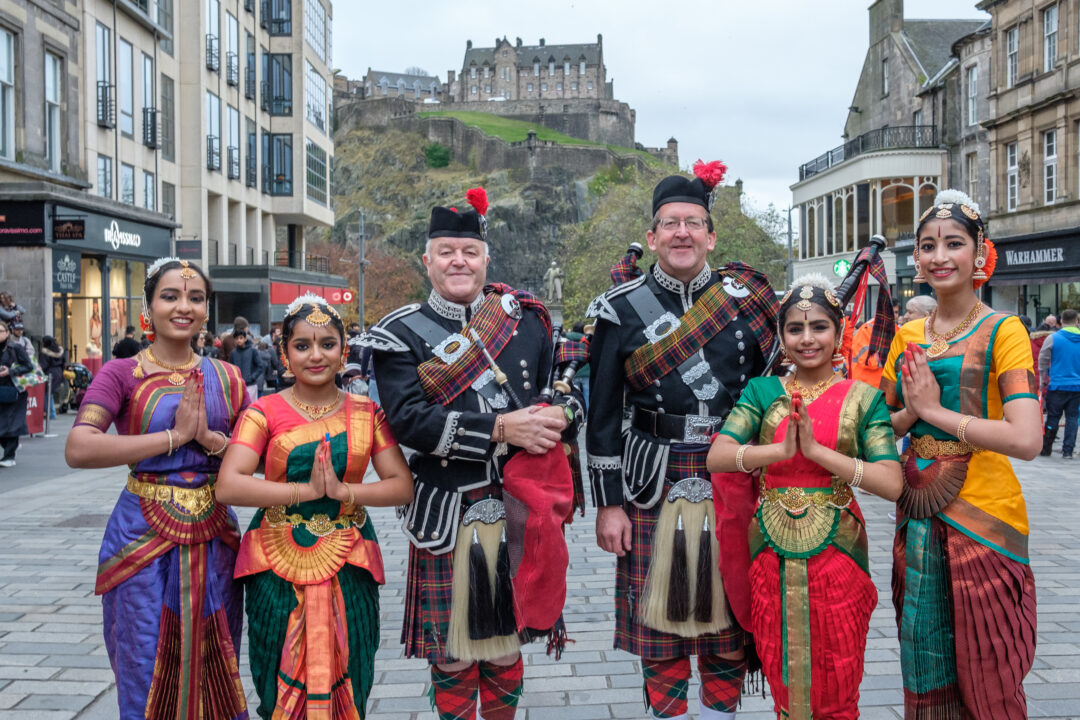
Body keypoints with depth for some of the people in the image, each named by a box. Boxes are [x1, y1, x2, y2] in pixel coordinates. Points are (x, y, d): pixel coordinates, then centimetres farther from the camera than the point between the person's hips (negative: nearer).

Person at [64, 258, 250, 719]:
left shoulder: (225, 378, 8)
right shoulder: (122, 374, -4)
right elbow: (78, 449, -20)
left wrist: (210, 437, -12)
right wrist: (174, 436, -17)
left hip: (214, 538, 4)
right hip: (145, 539, -3)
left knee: (213, 677, 13)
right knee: (149, 681, 6)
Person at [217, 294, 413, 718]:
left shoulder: (366, 414, 5)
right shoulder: (264, 413, -3)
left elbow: (402, 487, -1)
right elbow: (228, 487, -16)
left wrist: (342, 491, -15)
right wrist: (307, 490, -18)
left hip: (347, 567, 2)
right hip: (278, 569, -2)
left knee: (343, 683, 8)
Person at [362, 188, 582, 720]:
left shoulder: (527, 320, 8)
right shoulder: (402, 334, -2)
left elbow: (566, 393, 15)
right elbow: (409, 419, -15)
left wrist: (559, 417, -7)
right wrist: (502, 429, -20)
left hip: (520, 508, 3)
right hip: (447, 513, -2)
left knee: (506, 642, 15)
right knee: (450, 653, 8)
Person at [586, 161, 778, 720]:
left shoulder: (747, 299, 5)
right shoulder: (622, 310, 0)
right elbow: (603, 413, 0)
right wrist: (608, 503, -3)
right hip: (654, 487, -1)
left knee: (729, 626, 9)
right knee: (659, 630, 6)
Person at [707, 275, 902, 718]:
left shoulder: (862, 398, 0)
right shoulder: (762, 391, 4)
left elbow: (892, 484, -11)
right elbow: (716, 457, -9)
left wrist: (816, 449, -19)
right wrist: (782, 449, -23)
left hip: (836, 552, -1)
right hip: (772, 554, 1)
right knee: (783, 683, 13)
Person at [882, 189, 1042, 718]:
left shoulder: (1003, 331, -9)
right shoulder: (907, 336, 8)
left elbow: (1026, 440, -21)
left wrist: (936, 410, -16)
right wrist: (911, 411, -8)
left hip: (983, 515, -5)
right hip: (918, 511, 5)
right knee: (925, 662, 14)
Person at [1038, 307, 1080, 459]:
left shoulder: (1053, 338, -6)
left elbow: (1043, 361, 1)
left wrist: (1043, 376, 16)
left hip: (1058, 385, -2)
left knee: (1053, 417, 5)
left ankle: (1046, 449, 11)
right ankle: (1068, 450, 6)